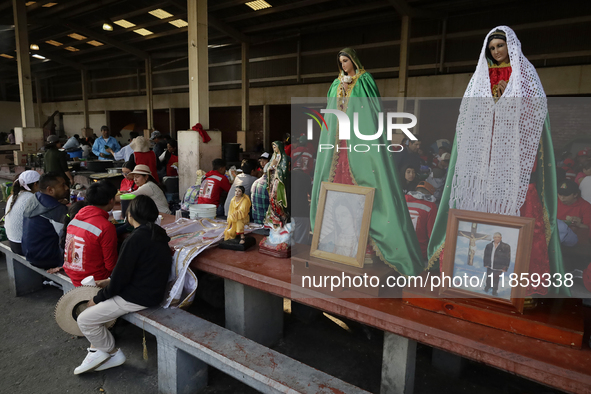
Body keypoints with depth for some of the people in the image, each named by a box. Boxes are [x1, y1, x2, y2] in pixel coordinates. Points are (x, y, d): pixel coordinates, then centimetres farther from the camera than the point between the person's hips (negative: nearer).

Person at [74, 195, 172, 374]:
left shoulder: (136, 239, -23)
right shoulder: (156, 234, 5)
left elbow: (120, 276, -18)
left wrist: (97, 299, -3)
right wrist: (110, 281, 11)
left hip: (137, 298, -10)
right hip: (152, 290, 10)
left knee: (84, 320, -1)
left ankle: (113, 353, 17)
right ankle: (98, 350, 24)